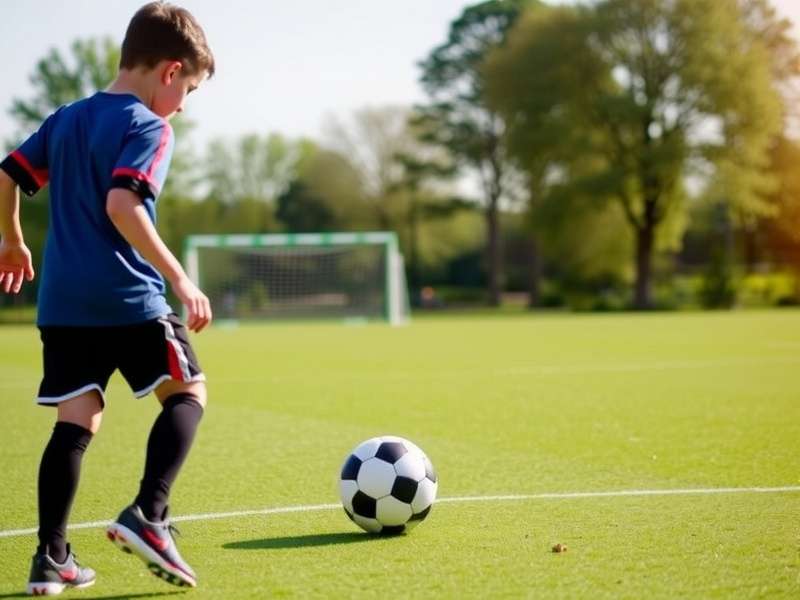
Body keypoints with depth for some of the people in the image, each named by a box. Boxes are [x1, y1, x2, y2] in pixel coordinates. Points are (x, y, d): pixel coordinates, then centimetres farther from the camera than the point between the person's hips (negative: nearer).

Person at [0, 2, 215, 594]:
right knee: (188, 392, 9)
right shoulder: (149, 127, -7)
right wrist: (180, 280, -21)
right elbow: (122, 204, -22)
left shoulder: (67, 118, 15)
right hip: (130, 299, -6)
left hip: (63, 302, 7)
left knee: (77, 421, 8)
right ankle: (147, 514, -8)